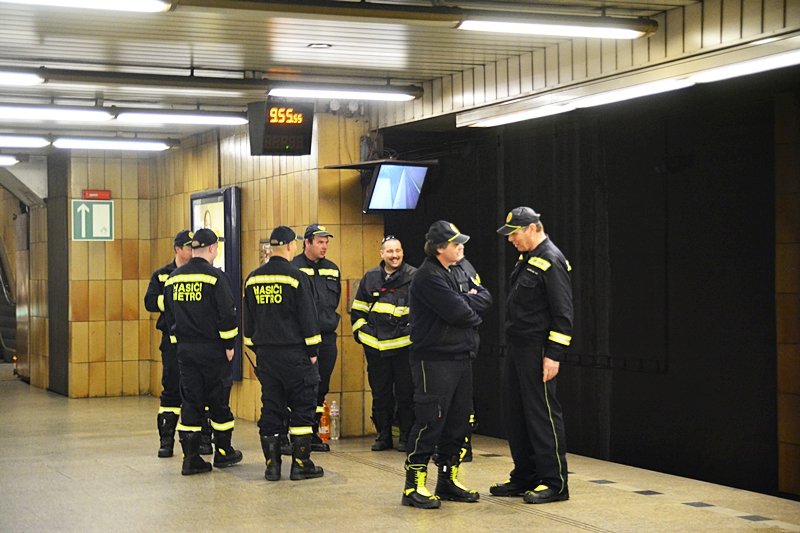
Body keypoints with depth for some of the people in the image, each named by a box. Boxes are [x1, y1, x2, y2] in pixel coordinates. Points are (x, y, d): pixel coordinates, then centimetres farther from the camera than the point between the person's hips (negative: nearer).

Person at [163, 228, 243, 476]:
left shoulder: (173, 278, 7)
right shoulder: (215, 276, -12)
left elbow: (169, 314, 14)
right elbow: (227, 314, -14)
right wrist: (229, 344, -4)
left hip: (185, 350, 5)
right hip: (212, 349, -5)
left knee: (190, 401, 8)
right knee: (218, 400, 8)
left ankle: (191, 458, 5)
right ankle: (223, 452, 20)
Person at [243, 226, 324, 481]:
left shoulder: (253, 279, 7)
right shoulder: (296, 277, -10)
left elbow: (248, 320, 14)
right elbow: (308, 317, -9)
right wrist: (312, 350, -1)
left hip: (265, 353, 5)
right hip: (294, 353, -5)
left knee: (270, 407, 10)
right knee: (302, 406, 2)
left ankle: (272, 463, 10)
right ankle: (300, 463, 2)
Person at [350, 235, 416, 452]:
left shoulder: (414, 277, -2)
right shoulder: (370, 279, 10)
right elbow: (357, 310, 19)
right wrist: (360, 331, 10)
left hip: (404, 345, -3)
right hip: (376, 347, 4)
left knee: (405, 394, 1)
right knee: (380, 394, 10)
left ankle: (406, 436, 11)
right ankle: (383, 435, 19)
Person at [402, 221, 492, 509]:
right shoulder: (429, 277, -14)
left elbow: (485, 296, 9)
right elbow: (457, 312, -21)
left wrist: (467, 301, -9)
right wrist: (471, 302, -1)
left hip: (461, 356, 9)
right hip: (434, 359, -9)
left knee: (458, 421, 12)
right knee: (430, 422, -8)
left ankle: (448, 480, 21)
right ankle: (414, 486, -2)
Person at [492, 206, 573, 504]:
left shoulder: (551, 261, -14)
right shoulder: (526, 260, 15)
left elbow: (563, 313, -18)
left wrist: (554, 355, -21)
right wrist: (514, 344, 18)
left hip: (537, 352, -10)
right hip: (517, 349, 10)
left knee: (542, 414, -6)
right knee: (516, 415, 13)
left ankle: (554, 482, 1)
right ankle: (525, 477, 22)